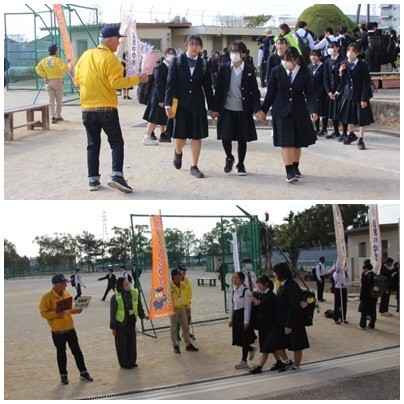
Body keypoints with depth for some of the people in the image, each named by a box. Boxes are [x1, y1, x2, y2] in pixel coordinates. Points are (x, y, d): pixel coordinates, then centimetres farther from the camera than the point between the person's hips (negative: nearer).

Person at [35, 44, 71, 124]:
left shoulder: (44, 60, 3)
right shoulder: (58, 60, -11)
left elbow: (38, 68, -5)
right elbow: (65, 69, -21)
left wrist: (44, 76, -3)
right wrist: (67, 64, -3)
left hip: (48, 82, 3)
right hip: (57, 81, -3)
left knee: (51, 100, 6)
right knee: (59, 100, 10)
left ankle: (53, 117, -5)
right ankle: (58, 116, 15)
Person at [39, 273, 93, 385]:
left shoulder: (66, 294, 5)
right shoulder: (47, 297, -16)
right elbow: (43, 313, -16)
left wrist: (75, 310, -2)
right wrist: (57, 314, -29)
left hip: (70, 329, 5)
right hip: (58, 331, -5)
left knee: (77, 351, 10)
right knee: (61, 353, 8)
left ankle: (83, 373, 20)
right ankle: (63, 375, 21)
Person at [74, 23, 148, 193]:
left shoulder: (85, 55, 9)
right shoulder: (110, 58, -10)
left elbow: (78, 79, 14)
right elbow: (116, 82, -17)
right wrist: (137, 79, -10)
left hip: (87, 108, 6)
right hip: (107, 108, -5)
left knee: (93, 145, 10)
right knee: (116, 142, 1)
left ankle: (93, 179, 9)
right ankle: (117, 176, -13)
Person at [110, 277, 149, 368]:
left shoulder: (134, 293, -7)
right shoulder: (115, 298, -21)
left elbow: (139, 306, 9)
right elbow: (113, 313, -13)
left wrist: (142, 315, 0)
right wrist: (113, 327, -10)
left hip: (131, 322, 5)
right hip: (121, 324, -5)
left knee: (132, 342, 15)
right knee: (122, 344, 7)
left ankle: (132, 361, 30)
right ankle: (124, 363, 21)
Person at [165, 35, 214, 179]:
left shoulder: (204, 64, 4)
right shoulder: (177, 61, -1)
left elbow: (208, 87, 7)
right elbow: (170, 84, -4)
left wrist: (211, 107, 6)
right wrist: (168, 104, -11)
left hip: (197, 105, 2)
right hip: (180, 103, -2)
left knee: (197, 136, 1)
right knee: (180, 135, 4)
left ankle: (194, 166, 10)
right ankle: (178, 152, 38)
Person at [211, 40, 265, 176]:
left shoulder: (249, 71, 0)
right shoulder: (224, 69, 1)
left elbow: (254, 91, 0)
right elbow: (218, 90, 3)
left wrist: (258, 109, -12)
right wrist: (215, 109, 0)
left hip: (243, 110, 0)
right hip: (226, 109, 0)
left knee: (242, 139, 5)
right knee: (225, 137, -5)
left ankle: (240, 164, 22)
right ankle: (229, 158, 24)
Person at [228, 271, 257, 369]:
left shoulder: (246, 291, -12)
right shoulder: (234, 291, 10)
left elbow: (247, 307, -14)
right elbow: (231, 306, 14)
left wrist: (246, 321, -16)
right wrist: (230, 319, 12)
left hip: (243, 315, -7)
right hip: (236, 316, 7)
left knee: (244, 339, -1)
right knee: (239, 338, 11)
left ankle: (244, 361, 7)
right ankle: (252, 349, 35)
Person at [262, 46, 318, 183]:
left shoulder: (304, 74, -3)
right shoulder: (276, 72, -3)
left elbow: (310, 93, -6)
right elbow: (270, 93, 2)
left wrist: (313, 110, -21)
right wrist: (263, 110, 3)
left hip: (299, 111, 2)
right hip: (282, 111, -2)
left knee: (298, 142, 11)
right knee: (286, 142, -10)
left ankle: (295, 167, 30)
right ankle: (289, 172, -10)